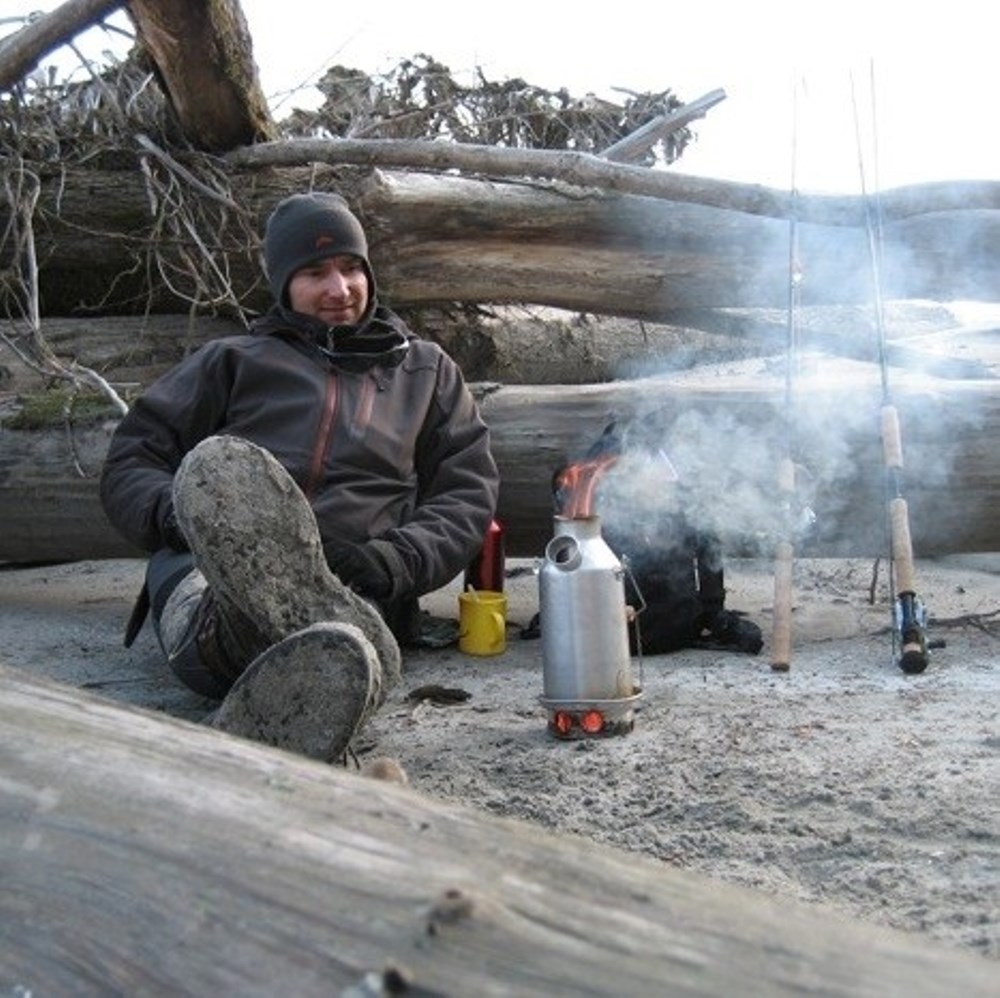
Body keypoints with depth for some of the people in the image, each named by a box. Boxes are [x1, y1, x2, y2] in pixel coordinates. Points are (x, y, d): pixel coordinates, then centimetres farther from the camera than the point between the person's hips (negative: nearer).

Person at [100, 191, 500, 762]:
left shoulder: (426, 370, 31)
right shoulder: (234, 360, 29)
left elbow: (469, 494, 20)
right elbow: (130, 462, 21)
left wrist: (393, 560, -3)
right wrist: (180, 513, -5)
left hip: (349, 589, 0)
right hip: (206, 567, 1)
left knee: (347, 650, -40)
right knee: (216, 462, -37)